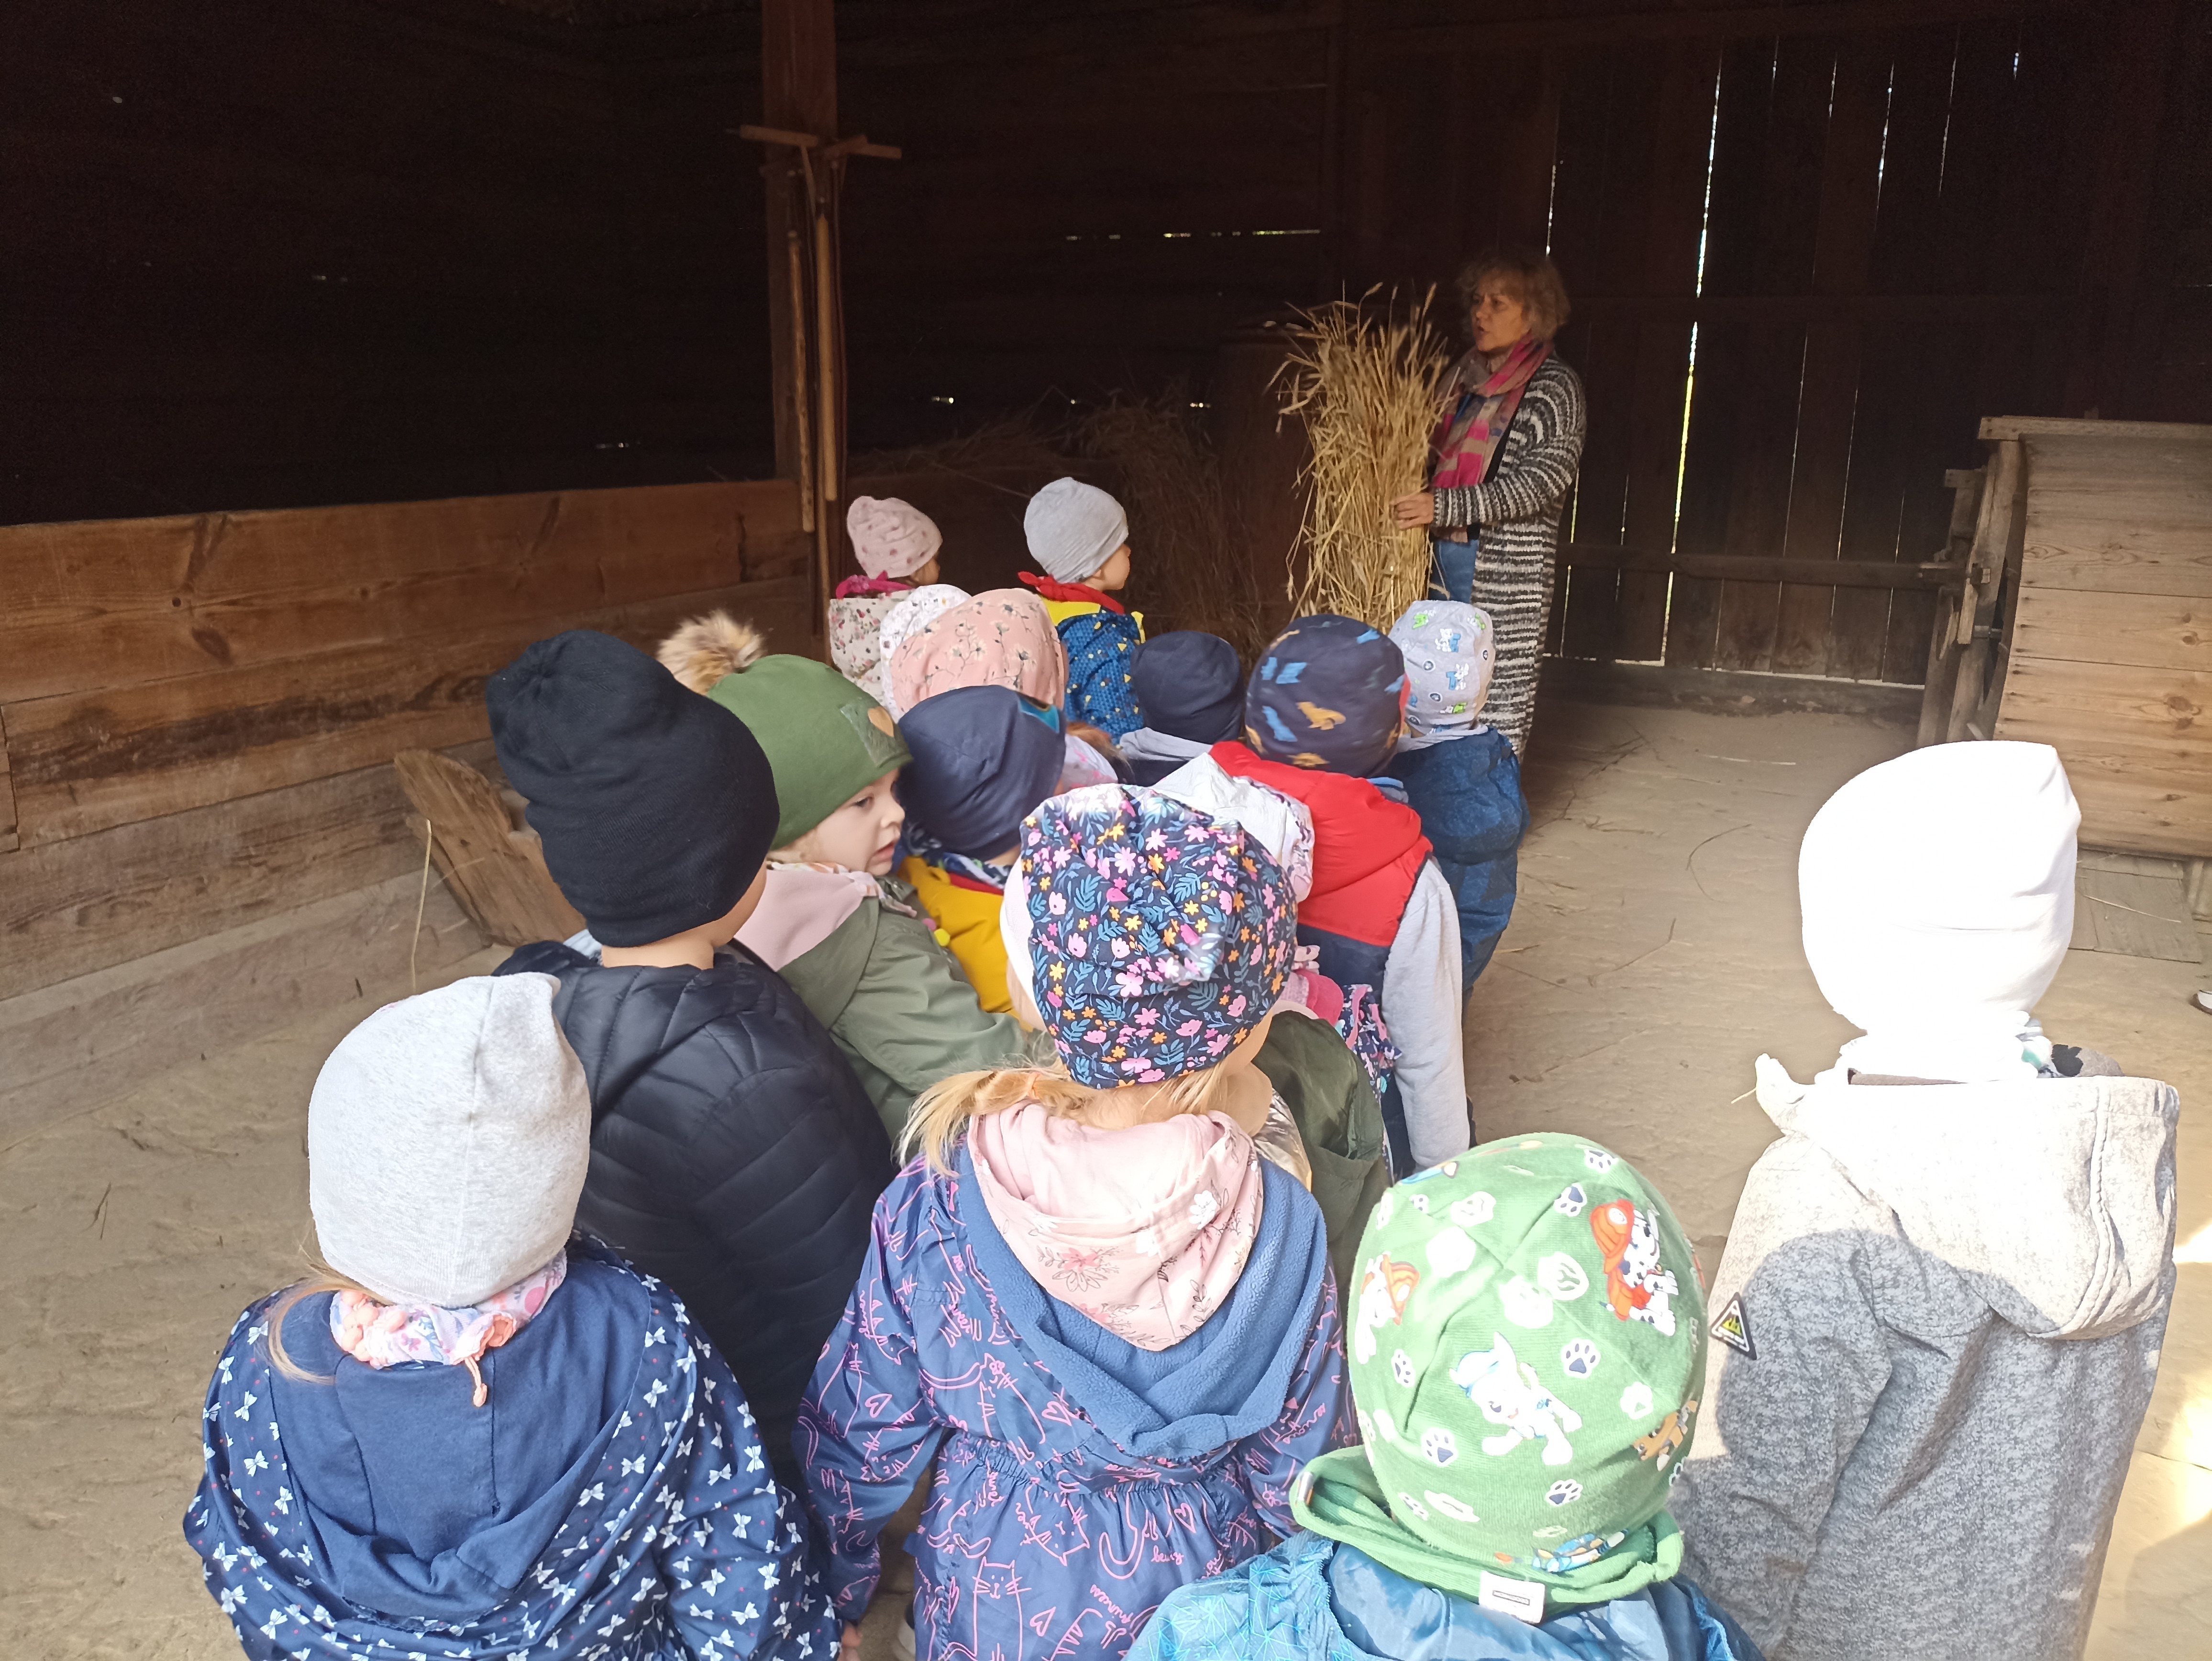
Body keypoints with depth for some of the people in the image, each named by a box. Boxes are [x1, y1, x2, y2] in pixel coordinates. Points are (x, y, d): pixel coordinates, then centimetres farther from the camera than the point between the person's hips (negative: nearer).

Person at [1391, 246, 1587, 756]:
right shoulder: (1464, 377, 15)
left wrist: (1446, 507, -21)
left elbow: (1546, 477, -16)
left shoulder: (1554, 386, -5)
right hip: (1445, 554, 6)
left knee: (1503, 687, -3)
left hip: (1510, 566, -6)